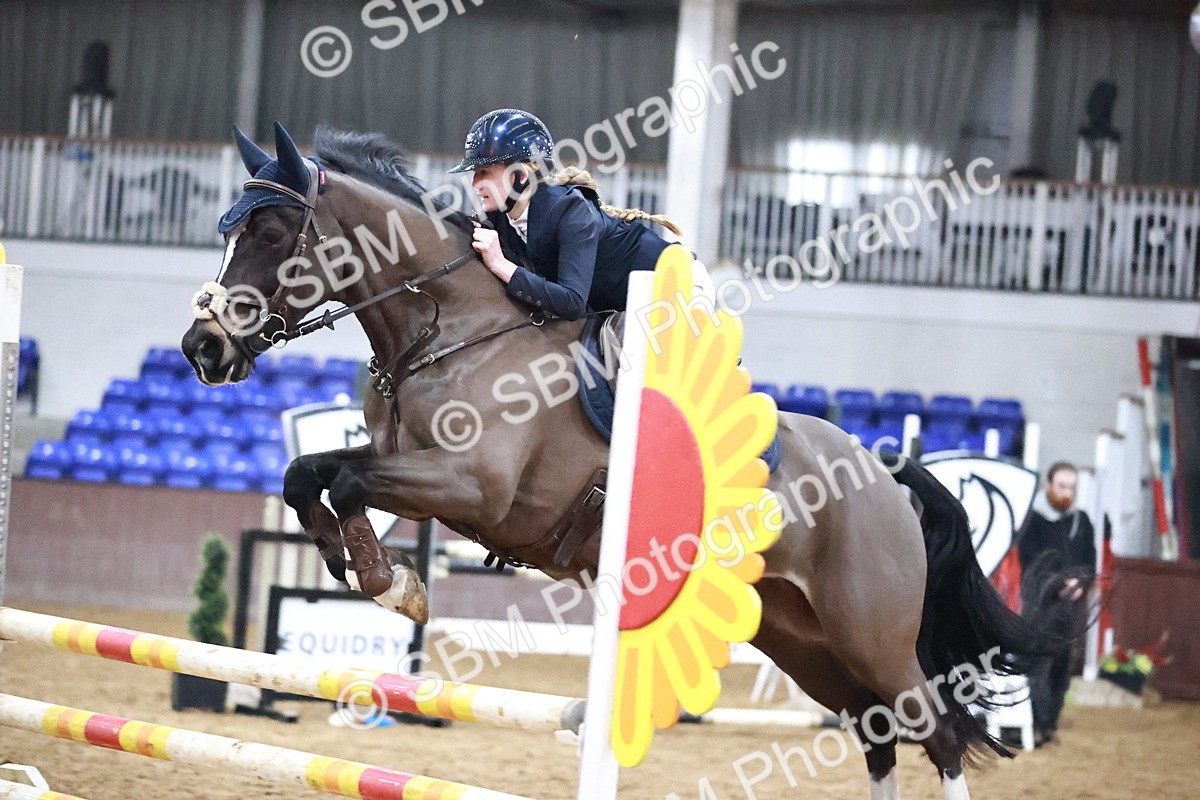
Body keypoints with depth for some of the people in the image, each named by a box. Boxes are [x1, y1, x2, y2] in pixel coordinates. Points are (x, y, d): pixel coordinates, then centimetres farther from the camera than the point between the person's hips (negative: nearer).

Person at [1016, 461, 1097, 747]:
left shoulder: (1082, 522, 14)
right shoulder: (1035, 520, -1)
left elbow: (1090, 562, 14)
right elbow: (1029, 562, -6)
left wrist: (1080, 582, -7)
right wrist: (1060, 584, -13)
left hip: (1073, 605, 5)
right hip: (1041, 604, -5)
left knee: (1064, 665, 3)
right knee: (1039, 664, -13)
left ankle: (1049, 722, 10)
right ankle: (1037, 725, -15)